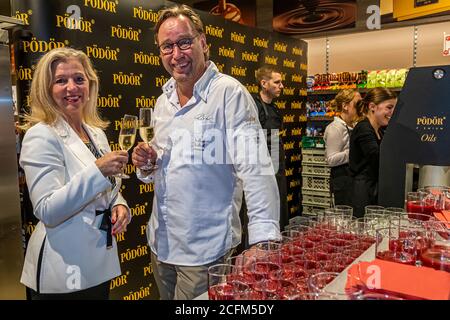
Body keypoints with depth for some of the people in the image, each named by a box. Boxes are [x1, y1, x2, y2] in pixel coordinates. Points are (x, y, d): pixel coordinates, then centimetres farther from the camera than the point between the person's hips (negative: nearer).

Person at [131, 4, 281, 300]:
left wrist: (265, 239, -30)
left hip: (205, 250, -7)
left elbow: (254, 167, -22)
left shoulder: (229, 93, -15)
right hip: (160, 243, 7)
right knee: (168, 297, 23)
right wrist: (146, 165, -5)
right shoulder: (163, 101, 7)